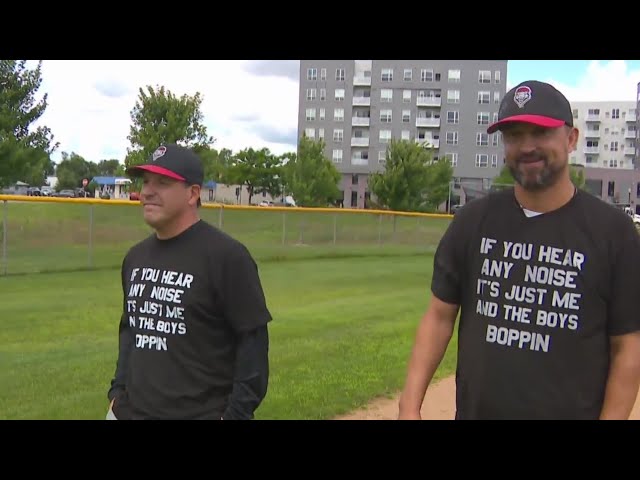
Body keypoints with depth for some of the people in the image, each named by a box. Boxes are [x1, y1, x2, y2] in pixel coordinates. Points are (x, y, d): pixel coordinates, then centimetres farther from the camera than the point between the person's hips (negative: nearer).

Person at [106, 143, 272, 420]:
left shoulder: (226, 255, -13)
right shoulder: (135, 257, 10)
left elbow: (253, 341, -13)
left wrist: (237, 413, -15)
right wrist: (118, 391, 13)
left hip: (200, 413, -7)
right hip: (129, 411, 7)